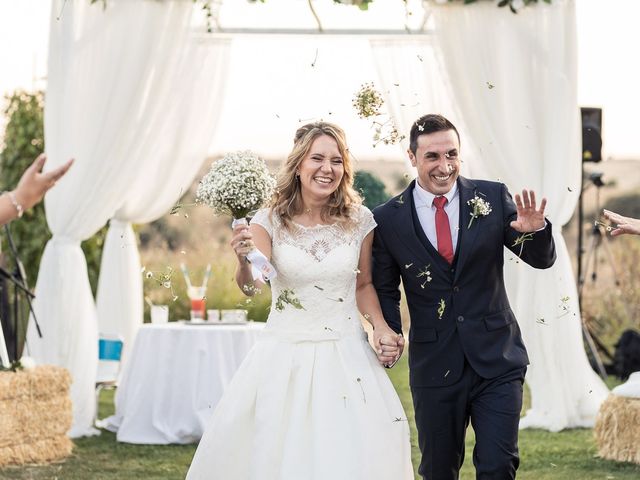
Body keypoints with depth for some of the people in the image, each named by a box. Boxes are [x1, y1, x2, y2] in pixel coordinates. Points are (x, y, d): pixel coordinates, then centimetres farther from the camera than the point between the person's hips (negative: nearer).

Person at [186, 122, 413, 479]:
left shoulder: (360, 221, -1)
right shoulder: (271, 221, -5)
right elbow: (251, 287, -19)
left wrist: (381, 327, -3)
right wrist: (244, 261, -41)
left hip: (347, 356, 1)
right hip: (286, 357, -1)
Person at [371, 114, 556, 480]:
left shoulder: (493, 198, -2)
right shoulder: (388, 219, -3)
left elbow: (543, 259, 1)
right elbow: (385, 290, 8)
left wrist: (535, 230, -21)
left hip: (497, 358, 0)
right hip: (434, 364, 1)